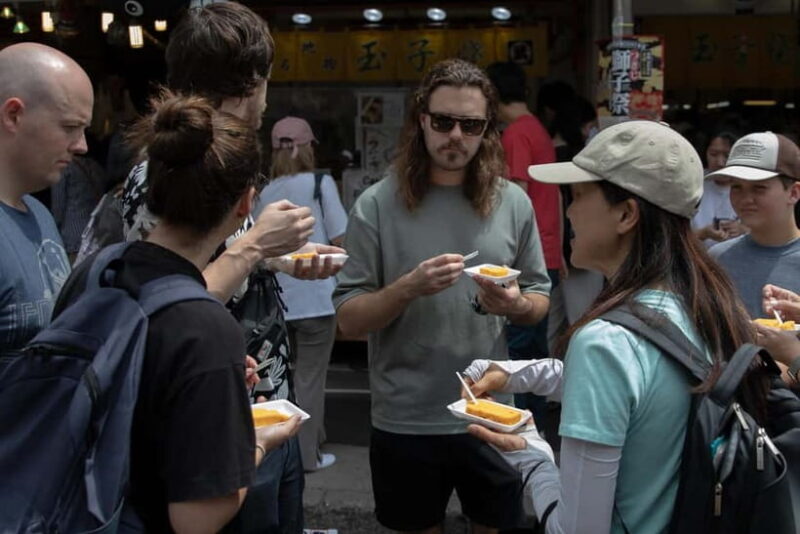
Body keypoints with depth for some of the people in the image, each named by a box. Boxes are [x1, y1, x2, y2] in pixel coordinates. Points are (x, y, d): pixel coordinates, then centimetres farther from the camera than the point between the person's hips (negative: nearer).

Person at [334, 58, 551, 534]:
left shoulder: (513, 203, -2)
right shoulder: (377, 205, -8)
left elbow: (541, 301, 7)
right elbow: (349, 320, -8)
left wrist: (516, 305, -16)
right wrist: (408, 288, -26)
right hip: (407, 421, -1)